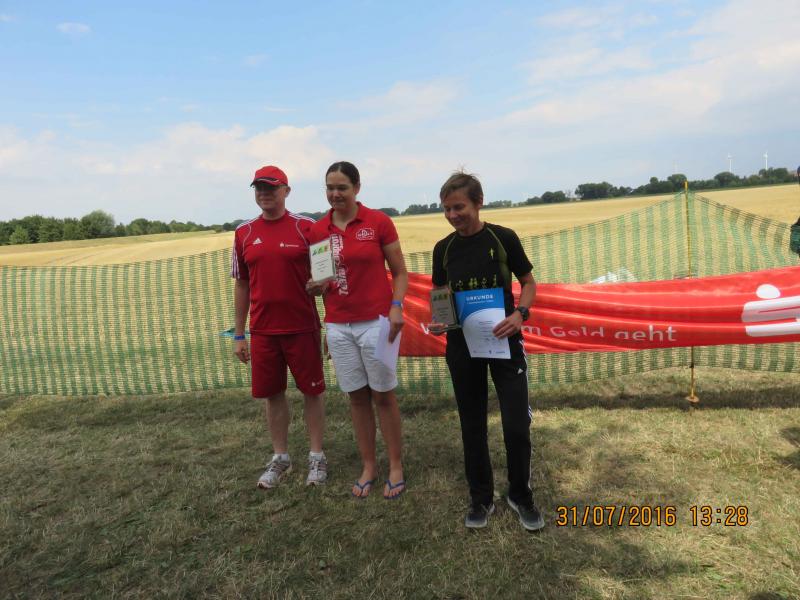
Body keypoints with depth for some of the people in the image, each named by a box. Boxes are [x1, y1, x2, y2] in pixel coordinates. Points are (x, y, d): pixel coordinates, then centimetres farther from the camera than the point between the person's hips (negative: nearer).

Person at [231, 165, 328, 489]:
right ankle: (280, 458, 28)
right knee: (272, 393, 11)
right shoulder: (244, 233, 6)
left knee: (312, 390, 6)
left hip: (302, 326, -3)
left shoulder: (306, 227, -3)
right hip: (262, 330, 3)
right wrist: (238, 334, 9)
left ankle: (317, 456, 23)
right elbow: (241, 284, 10)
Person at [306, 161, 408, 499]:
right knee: (357, 397, 11)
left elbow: (400, 272, 0)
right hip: (337, 326, 3)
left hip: (377, 321, -3)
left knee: (383, 395, 5)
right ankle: (368, 466, 25)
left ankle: (396, 467, 21)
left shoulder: (378, 222, -4)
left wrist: (396, 307, -15)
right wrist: (317, 287, -8)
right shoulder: (317, 231, 5)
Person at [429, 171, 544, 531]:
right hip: (461, 345, 2)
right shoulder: (444, 249, 2)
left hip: (503, 340, -2)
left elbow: (529, 284, 2)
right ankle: (481, 498, 28)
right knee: (472, 425, 10)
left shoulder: (503, 238, -6)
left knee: (517, 425, -1)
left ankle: (520, 496, 23)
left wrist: (520, 313, -17)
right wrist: (437, 320, -11)